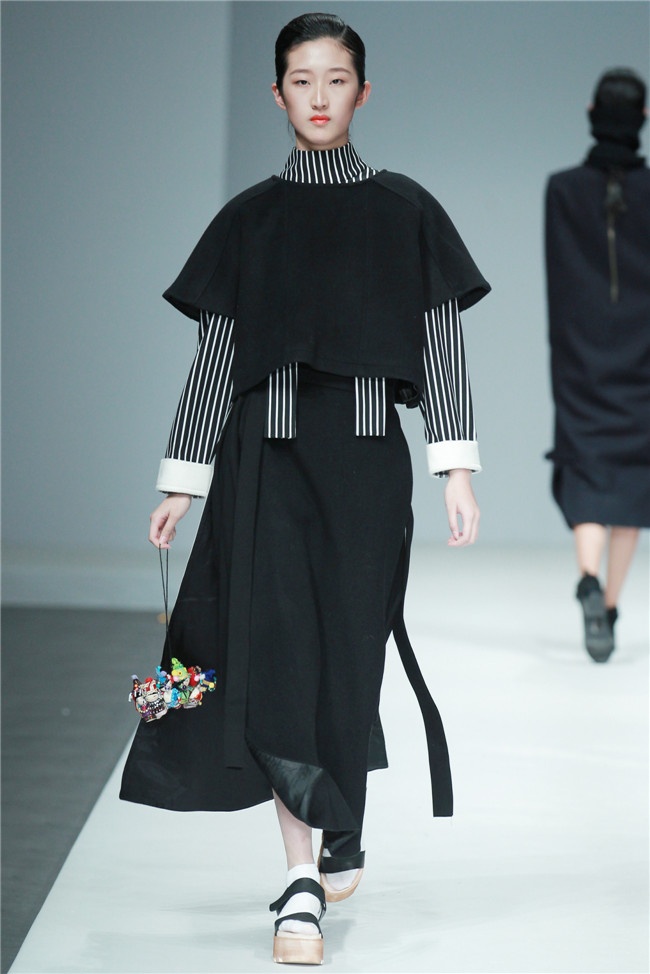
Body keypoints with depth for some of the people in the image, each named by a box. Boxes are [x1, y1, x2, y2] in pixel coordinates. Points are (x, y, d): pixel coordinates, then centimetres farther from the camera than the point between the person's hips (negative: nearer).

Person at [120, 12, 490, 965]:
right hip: (267, 456, 0)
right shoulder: (250, 219, 9)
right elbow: (216, 352, 9)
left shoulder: (404, 211, 6)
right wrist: (183, 479, 7)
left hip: (365, 456, 0)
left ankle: (342, 840, 29)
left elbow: (440, 340, 4)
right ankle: (302, 881, -8)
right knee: (274, 653, -11)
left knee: (351, 653, 5)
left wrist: (457, 467, -4)